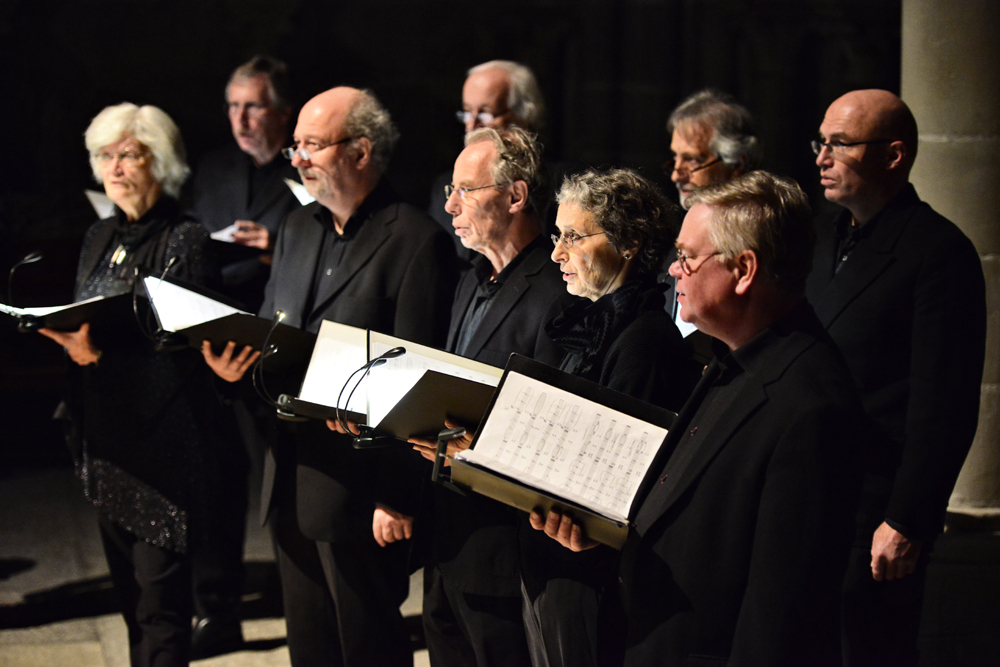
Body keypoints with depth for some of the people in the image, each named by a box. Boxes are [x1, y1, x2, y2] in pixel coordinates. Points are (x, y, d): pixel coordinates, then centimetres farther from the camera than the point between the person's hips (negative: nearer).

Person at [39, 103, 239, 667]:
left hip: (164, 446, -7)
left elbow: (186, 350, -17)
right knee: (130, 594, 14)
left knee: (161, 602, -5)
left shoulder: (185, 242, -10)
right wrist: (63, 334, -4)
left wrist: (101, 354, -27)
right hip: (107, 440, 7)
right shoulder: (100, 238, 13)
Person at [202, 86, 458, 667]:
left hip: (359, 487, -8)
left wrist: (397, 498, -18)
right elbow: (267, 334, 21)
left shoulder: (416, 242, -12)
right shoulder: (296, 231, 14)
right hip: (291, 483, 8)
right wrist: (233, 362, -4)